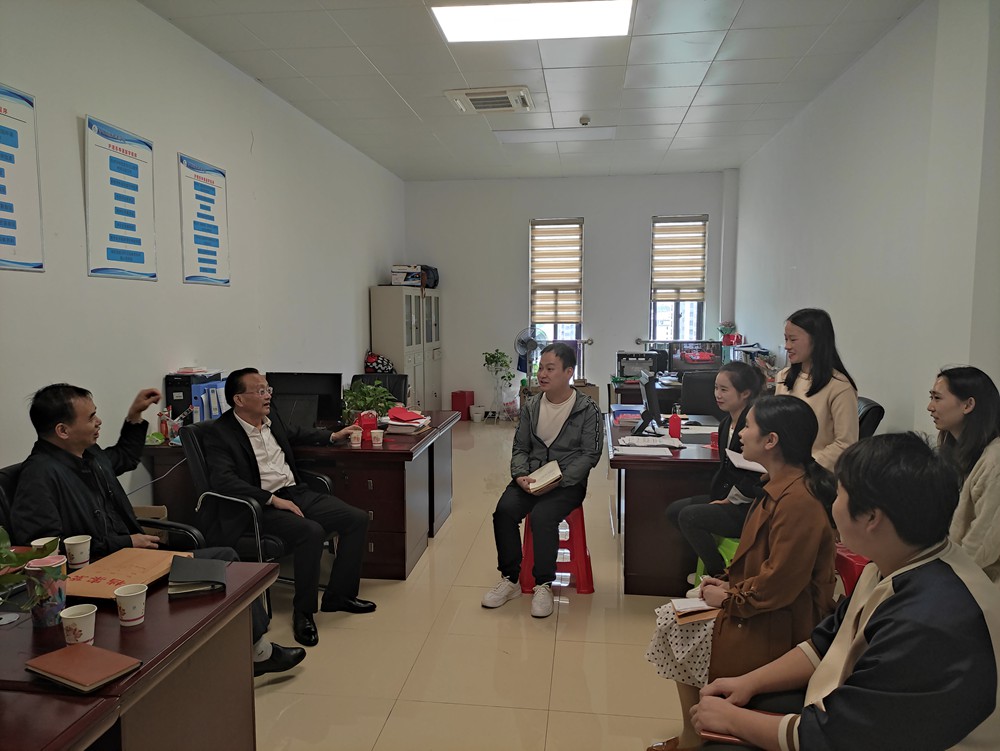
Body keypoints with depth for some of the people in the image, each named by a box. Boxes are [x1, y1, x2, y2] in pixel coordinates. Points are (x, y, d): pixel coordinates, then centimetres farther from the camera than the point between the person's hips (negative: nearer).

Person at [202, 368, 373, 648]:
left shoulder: (272, 418, 12)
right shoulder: (219, 434, -10)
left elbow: (295, 434, 35)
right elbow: (223, 480, -23)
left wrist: (332, 436, 33)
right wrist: (273, 500, -26)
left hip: (297, 493, 8)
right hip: (260, 508, -8)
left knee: (357, 519, -6)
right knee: (311, 532, -34)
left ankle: (339, 594, 9)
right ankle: (303, 612, -13)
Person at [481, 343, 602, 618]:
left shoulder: (587, 409, -4)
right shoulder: (531, 406, 9)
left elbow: (590, 454, -7)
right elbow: (520, 448, 11)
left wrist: (558, 480, -19)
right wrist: (521, 476, -10)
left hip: (568, 482, -4)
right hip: (530, 479, 4)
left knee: (542, 516, -31)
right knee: (504, 510, -23)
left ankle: (543, 585, -12)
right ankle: (510, 580, -6)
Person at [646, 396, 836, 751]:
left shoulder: (798, 501, -28)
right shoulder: (781, 486, 5)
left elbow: (779, 584, -27)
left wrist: (728, 598, -13)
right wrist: (729, 585, 5)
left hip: (778, 628, -10)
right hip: (759, 607, 10)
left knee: (678, 631, -3)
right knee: (673, 618, 8)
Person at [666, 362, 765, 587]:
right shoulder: (727, 423, 9)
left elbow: (757, 475, -22)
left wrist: (730, 500, -13)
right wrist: (722, 497, 4)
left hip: (749, 508, -10)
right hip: (728, 498, 10)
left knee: (689, 516, -21)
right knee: (674, 510, 3)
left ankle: (721, 576, -3)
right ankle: (710, 566, 13)